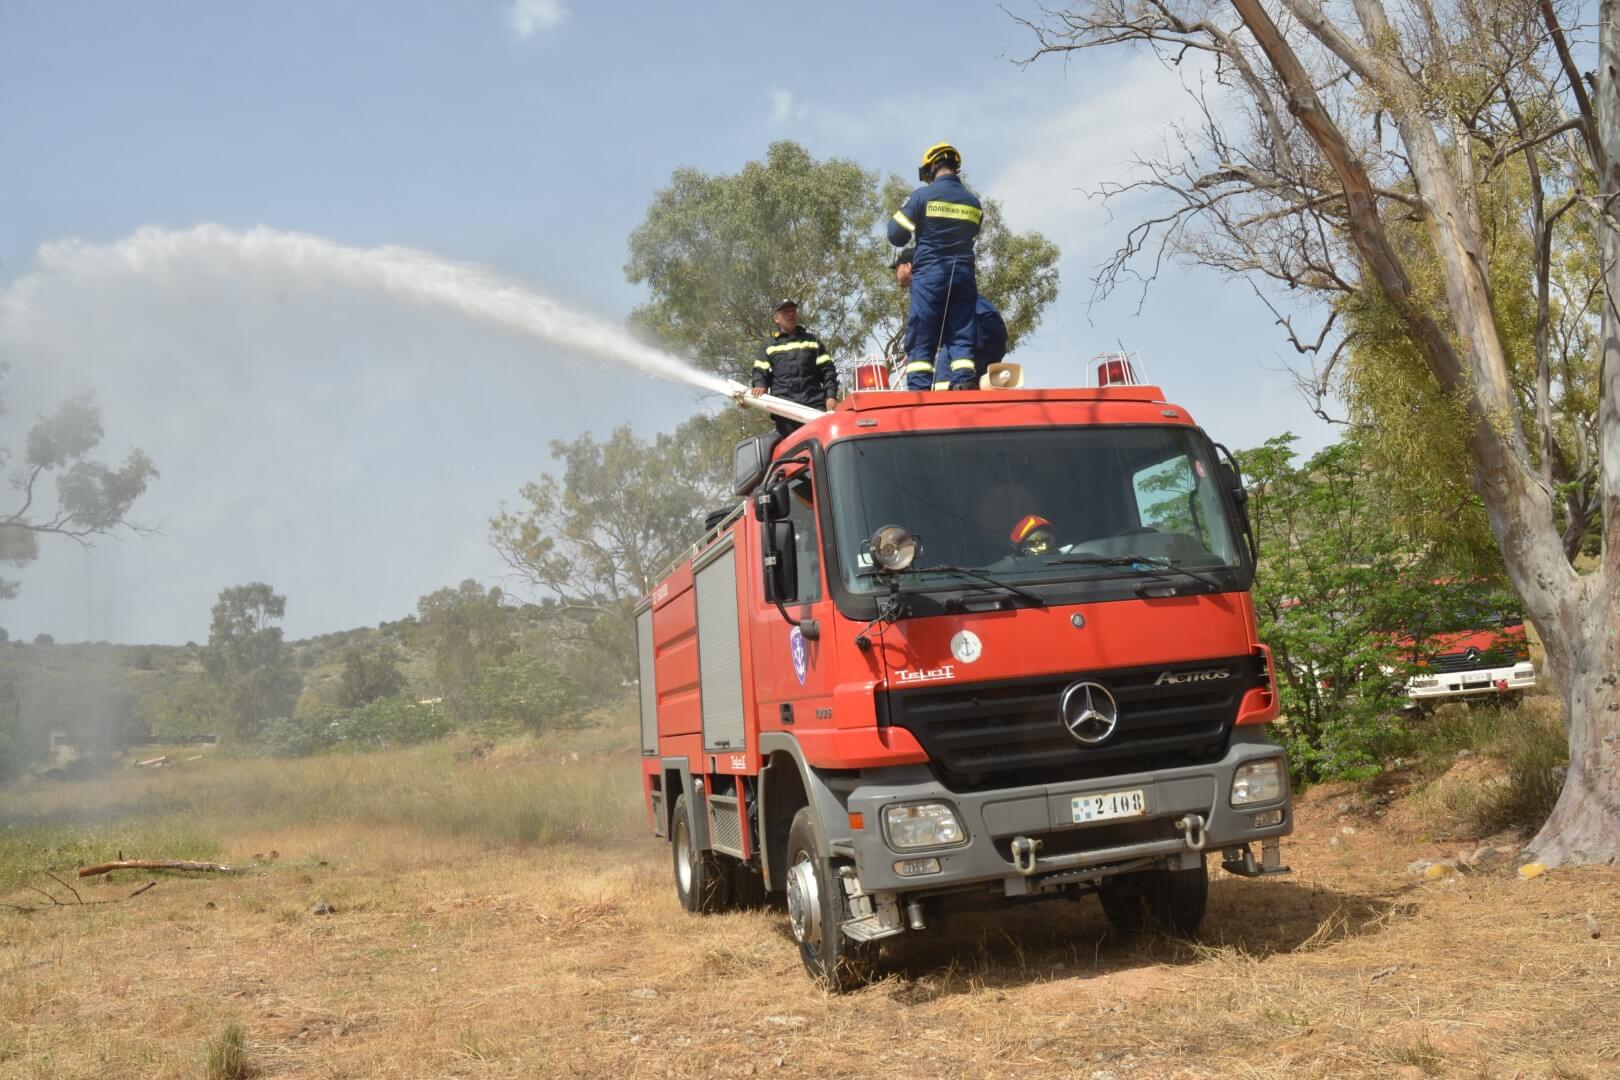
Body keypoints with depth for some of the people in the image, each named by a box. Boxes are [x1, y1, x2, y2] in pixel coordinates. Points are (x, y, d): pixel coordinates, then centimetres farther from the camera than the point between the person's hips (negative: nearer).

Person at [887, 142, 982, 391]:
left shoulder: (922, 196, -3)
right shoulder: (973, 202, 10)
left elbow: (896, 235, -1)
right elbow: (971, 237, 15)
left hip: (929, 275, -3)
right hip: (963, 275, 4)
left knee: (921, 339, -3)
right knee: (961, 335, 4)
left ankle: (919, 390, -11)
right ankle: (964, 383, -9)